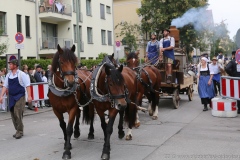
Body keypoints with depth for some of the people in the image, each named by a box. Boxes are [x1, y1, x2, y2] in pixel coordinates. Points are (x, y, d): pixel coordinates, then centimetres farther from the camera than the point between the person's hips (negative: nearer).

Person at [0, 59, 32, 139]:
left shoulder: (21, 74, -7)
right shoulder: (8, 75, 8)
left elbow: (27, 85, -9)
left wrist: (29, 96, -15)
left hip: (19, 97, -6)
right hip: (11, 97, 6)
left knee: (18, 114, -9)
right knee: (13, 114, 9)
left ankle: (20, 131, 2)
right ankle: (18, 130, 22)